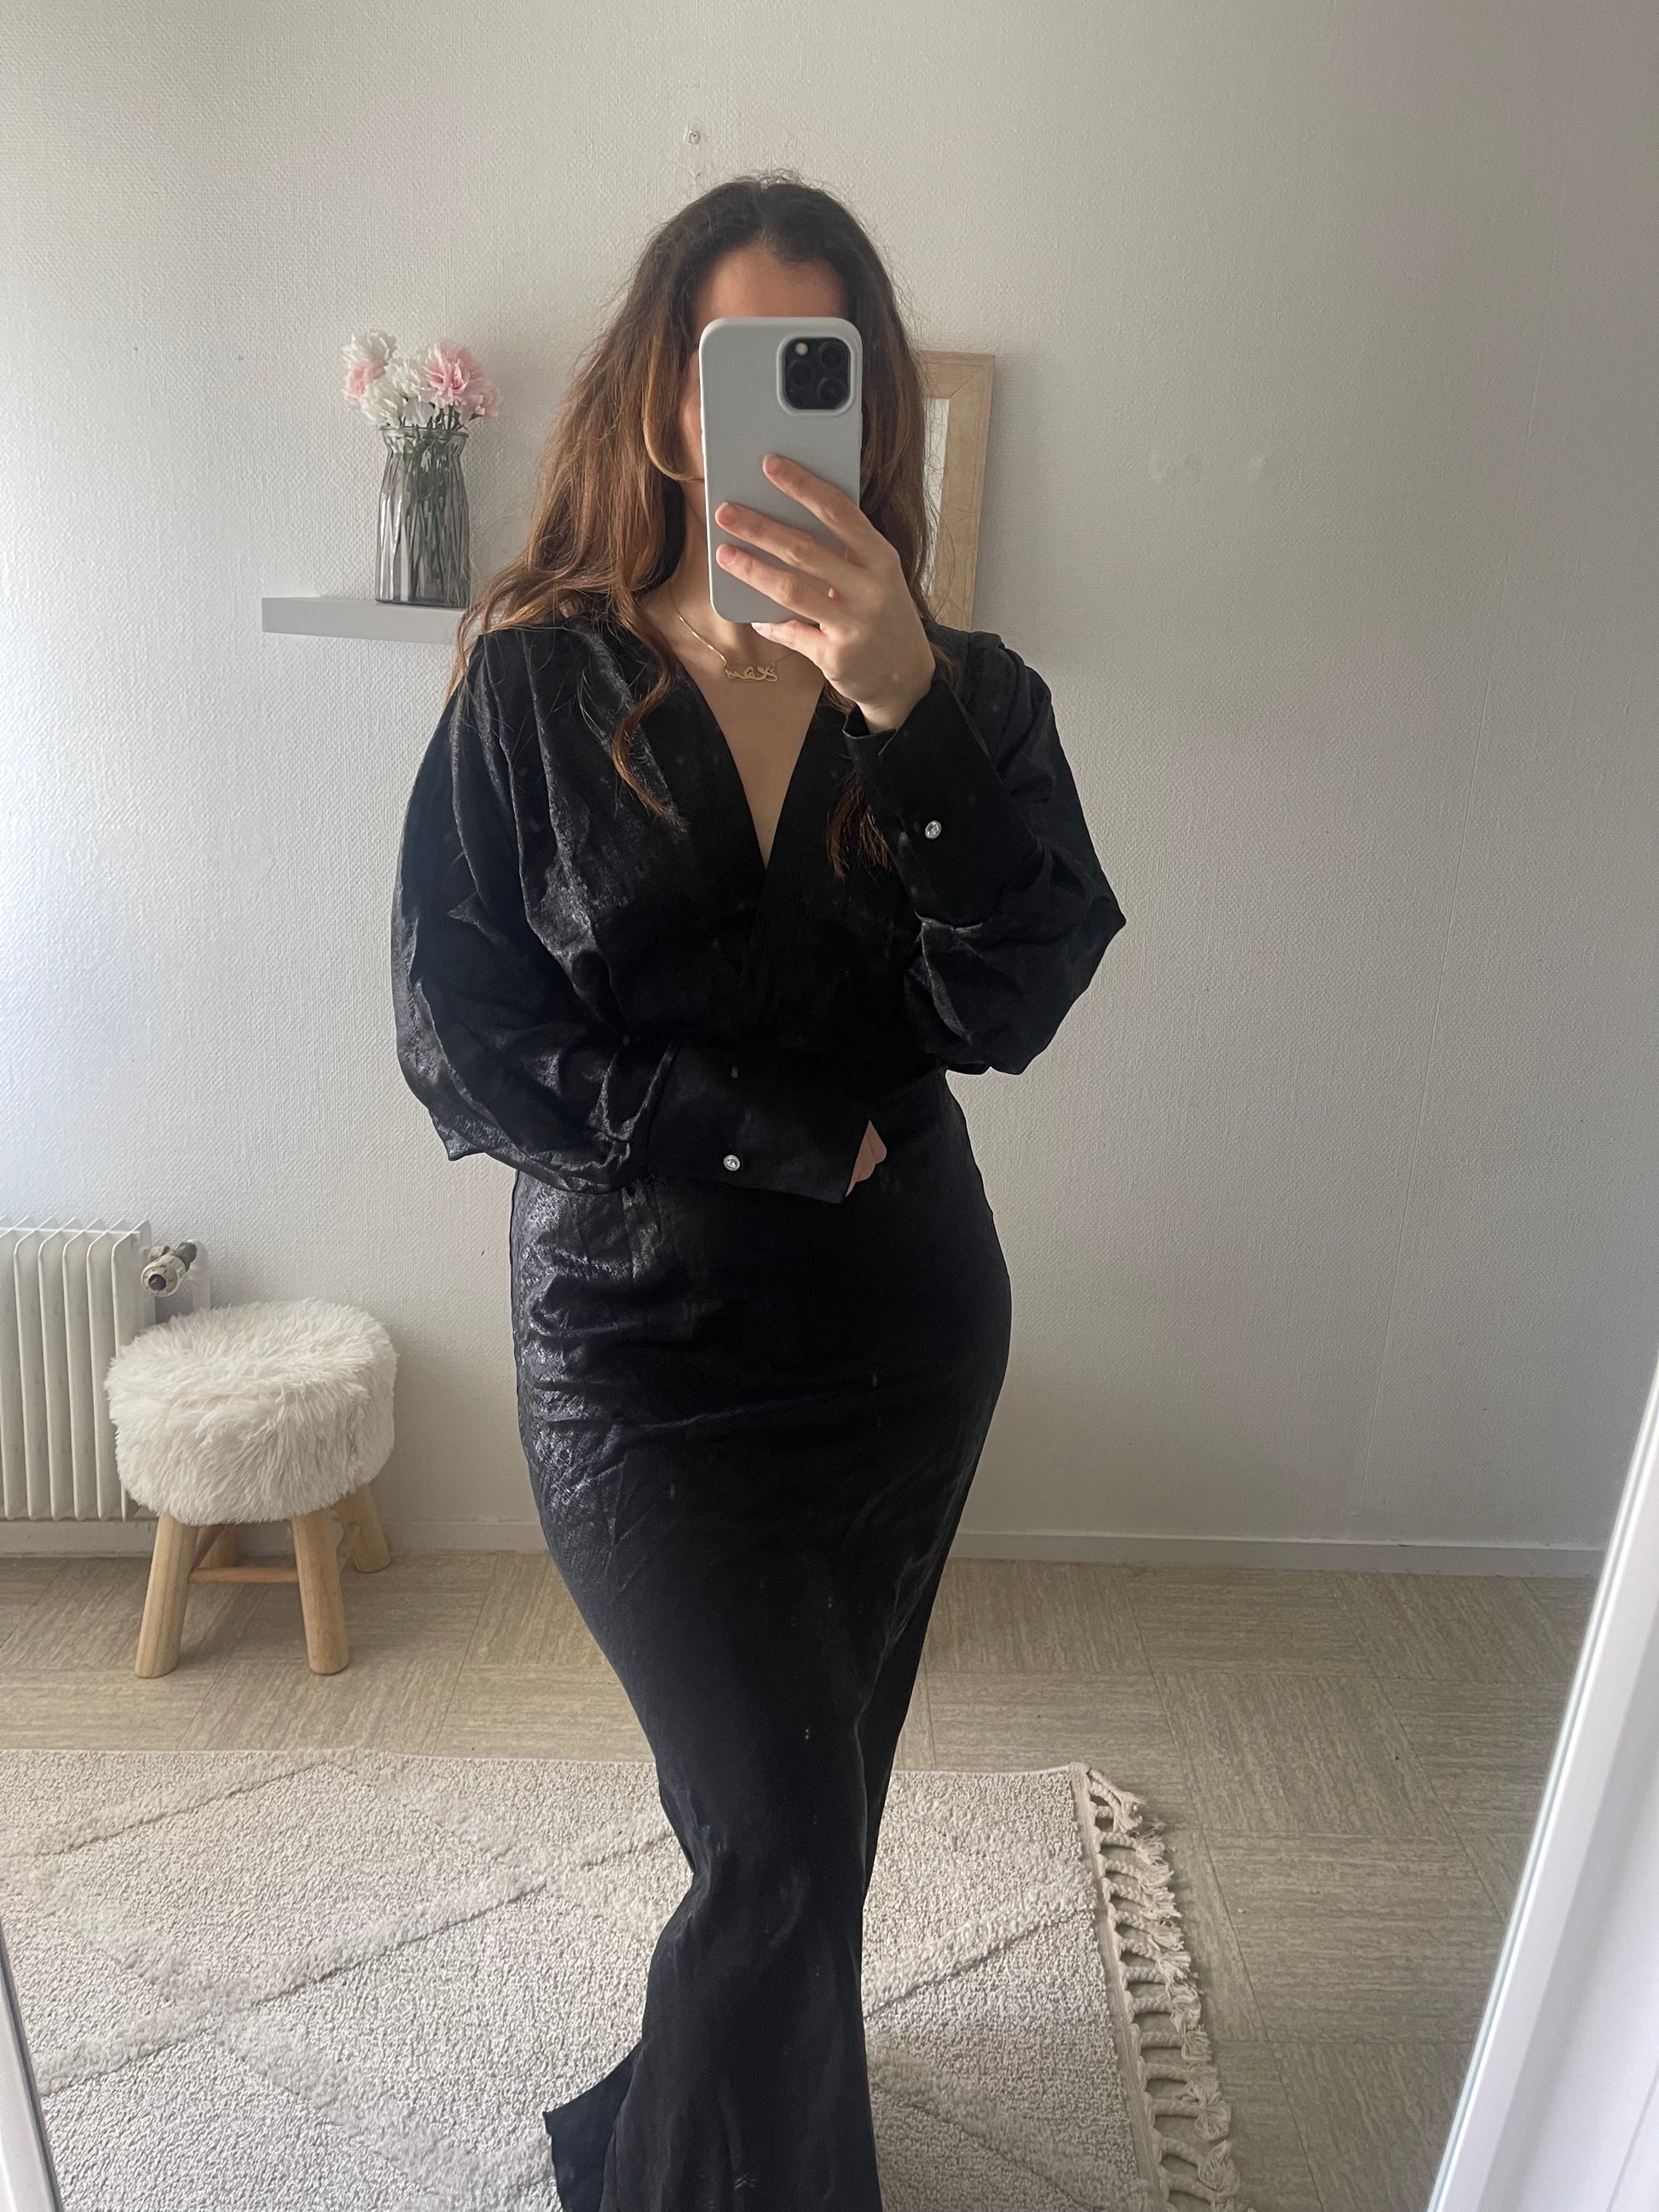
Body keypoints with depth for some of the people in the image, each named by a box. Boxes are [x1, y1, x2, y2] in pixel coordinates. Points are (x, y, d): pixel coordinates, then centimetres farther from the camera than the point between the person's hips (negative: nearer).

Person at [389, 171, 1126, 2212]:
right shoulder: (534, 681, -6)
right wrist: (783, 1131, -14)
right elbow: (459, 1047, -10)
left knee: (794, 1815, 19)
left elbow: (1015, 1005, -16)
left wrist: (911, 706, -29)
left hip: (901, 1334, 3)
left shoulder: (962, 694, -1)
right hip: (638, 1345, -3)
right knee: (791, 1839, -2)